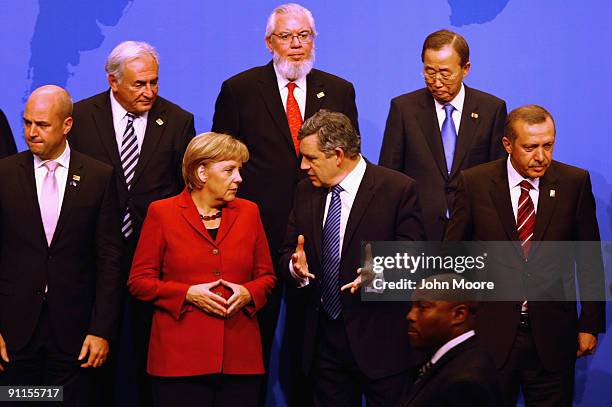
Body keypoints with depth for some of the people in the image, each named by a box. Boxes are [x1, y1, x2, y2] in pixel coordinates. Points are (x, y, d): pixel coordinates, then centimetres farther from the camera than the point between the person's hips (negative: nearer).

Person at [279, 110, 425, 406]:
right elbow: (287, 252, 13)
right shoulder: (306, 192, 9)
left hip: (381, 340, -5)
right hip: (323, 340, 5)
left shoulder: (399, 189, -8)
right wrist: (295, 266, -11)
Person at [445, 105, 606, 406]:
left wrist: (590, 325, 2)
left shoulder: (575, 182, -1)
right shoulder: (474, 183, -3)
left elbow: (589, 259, 3)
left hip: (551, 336, 1)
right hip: (491, 334, -1)